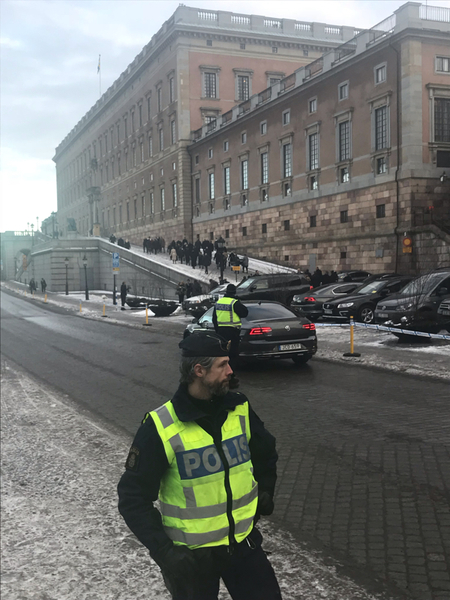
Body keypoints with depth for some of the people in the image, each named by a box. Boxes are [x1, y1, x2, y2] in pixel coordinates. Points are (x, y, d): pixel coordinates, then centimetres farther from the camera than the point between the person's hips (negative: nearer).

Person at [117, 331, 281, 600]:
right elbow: (133, 497, -14)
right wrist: (163, 550, -20)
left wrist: (265, 494, 10)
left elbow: (266, 452, 15)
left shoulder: (239, 408, -5)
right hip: (190, 555, -3)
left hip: (244, 543, 4)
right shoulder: (161, 427, -19)